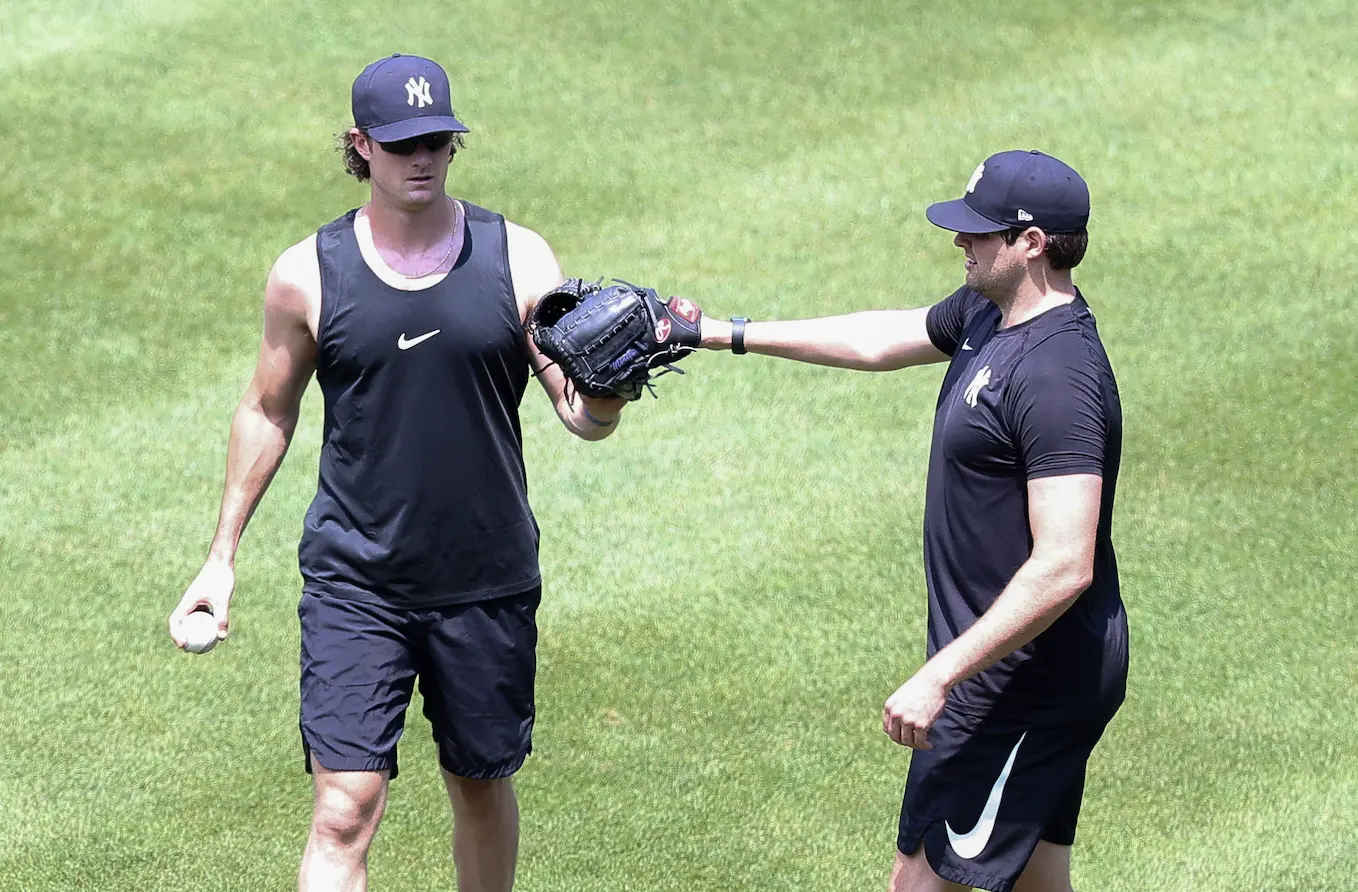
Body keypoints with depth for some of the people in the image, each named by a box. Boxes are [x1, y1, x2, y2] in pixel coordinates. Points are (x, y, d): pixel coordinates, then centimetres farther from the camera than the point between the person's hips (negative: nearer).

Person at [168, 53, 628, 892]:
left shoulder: (518, 259, -4)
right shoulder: (308, 274, -4)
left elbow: (582, 413, -5)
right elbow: (269, 413, 10)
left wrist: (605, 389, -30)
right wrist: (223, 555, 11)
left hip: (488, 581, 1)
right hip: (355, 580, -1)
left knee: (482, 787, 16)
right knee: (345, 809, -11)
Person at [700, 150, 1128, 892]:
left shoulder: (1057, 375, -26)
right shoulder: (987, 313, 6)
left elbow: (1063, 568, -30)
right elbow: (882, 340, 24)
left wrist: (938, 677, -29)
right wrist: (727, 335, 25)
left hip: (1022, 683, -10)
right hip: (1040, 671, 10)